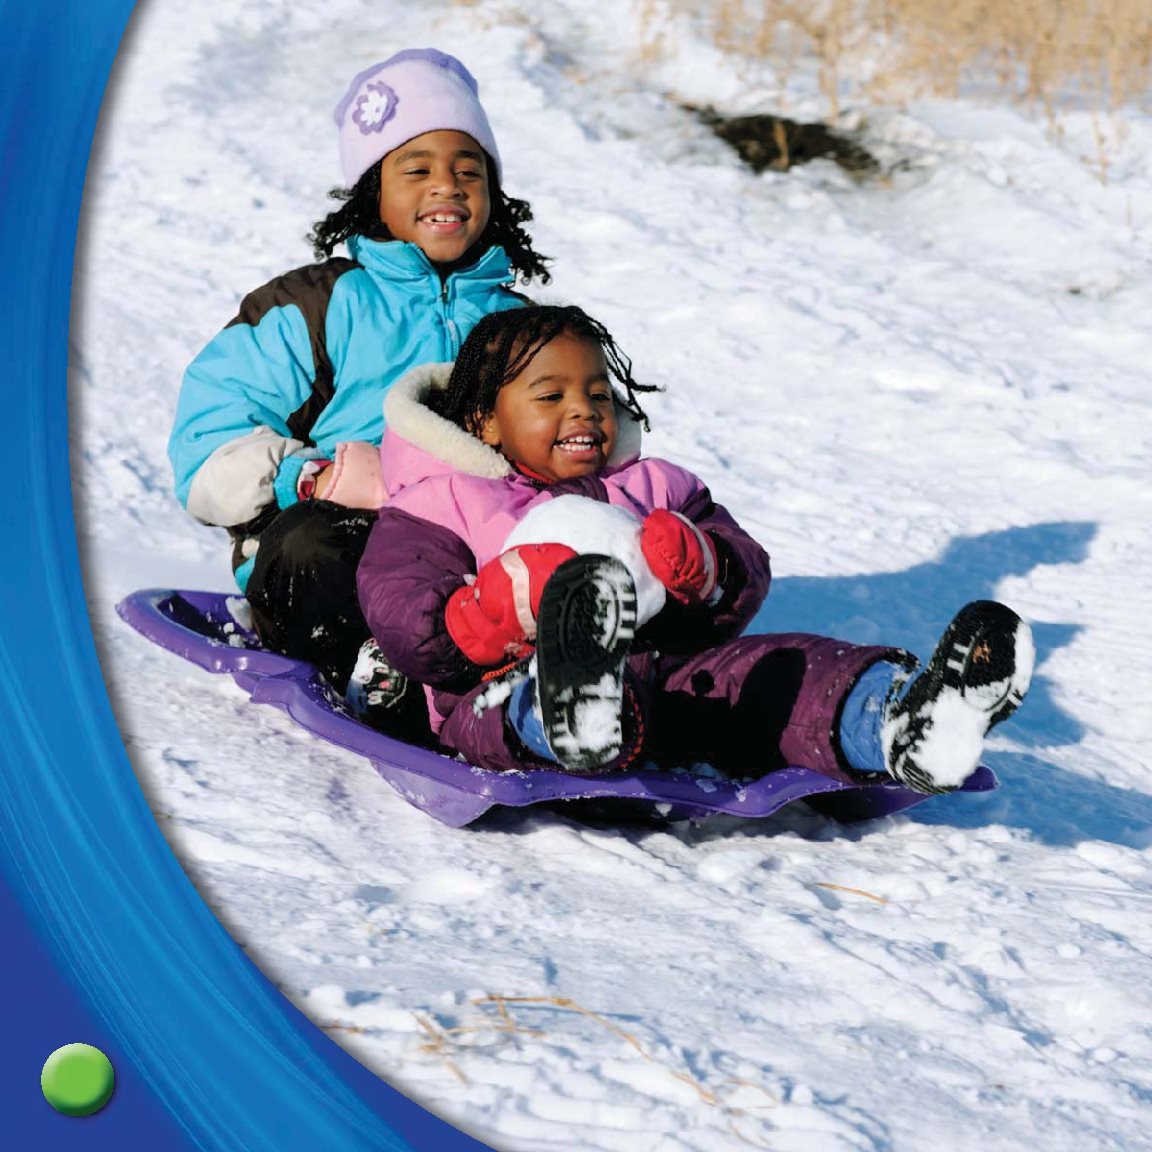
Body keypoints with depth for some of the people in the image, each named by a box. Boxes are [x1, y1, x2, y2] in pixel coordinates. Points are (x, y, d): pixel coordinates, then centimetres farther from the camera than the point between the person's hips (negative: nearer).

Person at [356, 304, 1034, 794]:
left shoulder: (653, 489, 33)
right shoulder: (441, 504, 19)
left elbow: (749, 576, 23)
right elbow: (403, 628, 3)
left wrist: (699, 567, -3)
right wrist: (505, 605, -18)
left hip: (670, 672, 4)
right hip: (506, 694, -4)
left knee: (763, 669, -26)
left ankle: (896, 719, -57)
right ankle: (569, 711, -80)